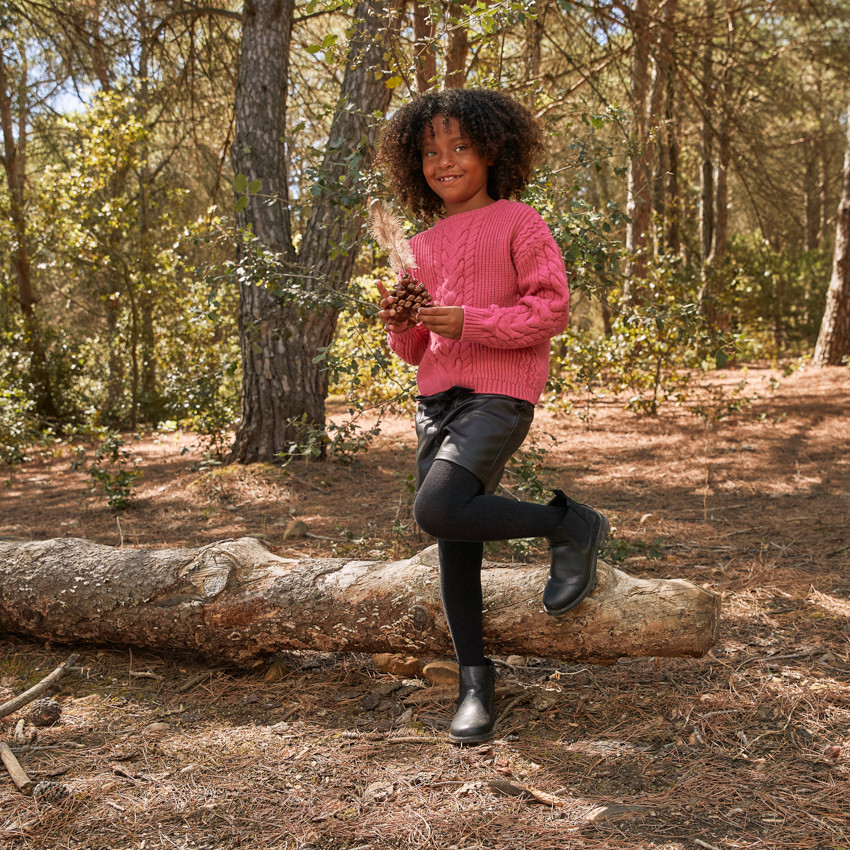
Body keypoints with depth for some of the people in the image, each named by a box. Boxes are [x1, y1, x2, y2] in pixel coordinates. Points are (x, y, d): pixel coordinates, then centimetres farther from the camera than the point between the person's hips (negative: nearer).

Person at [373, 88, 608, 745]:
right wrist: (400, 326, -1)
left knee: (437, 512, -26)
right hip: (437, 402, 6)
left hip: (499, 396, -6)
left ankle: (569, 525, -5)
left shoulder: (518, 222, 2)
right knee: (455, 548, 5)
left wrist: (469, 322, -17)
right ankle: (476, 681, 17)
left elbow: (552, 309, -8)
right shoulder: (423, 245, 19)